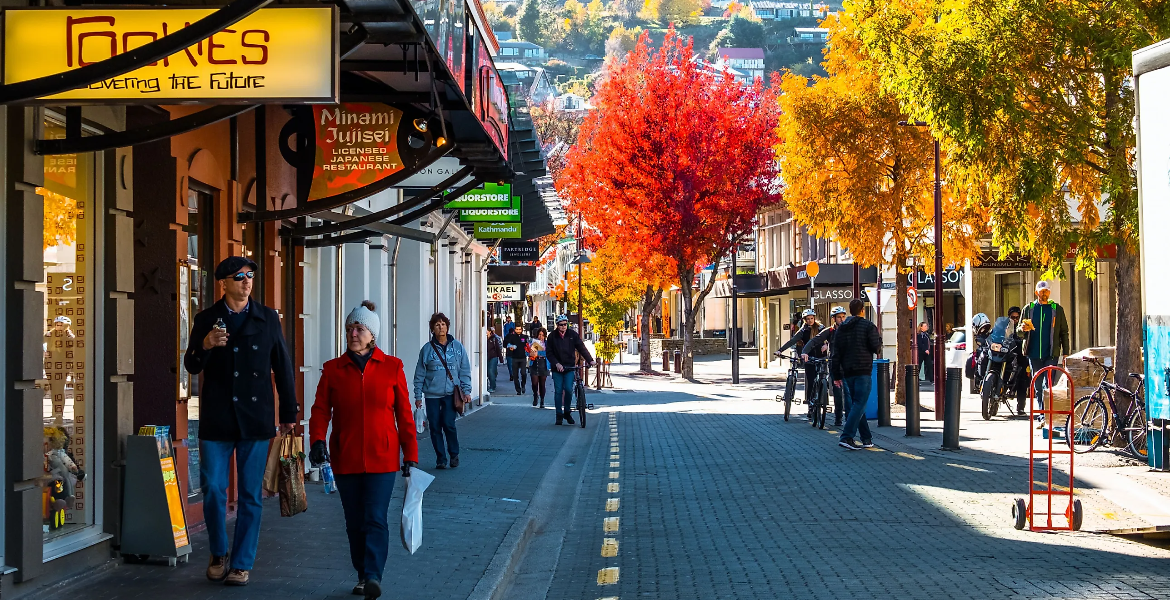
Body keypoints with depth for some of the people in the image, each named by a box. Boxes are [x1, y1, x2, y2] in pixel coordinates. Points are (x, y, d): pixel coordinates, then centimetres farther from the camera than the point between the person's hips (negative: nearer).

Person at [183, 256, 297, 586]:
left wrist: (289, 413, 8)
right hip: (216, 420, 0)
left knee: (250, 496, 2)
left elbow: (282, 367, 8)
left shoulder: (268, 318, 5)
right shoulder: (205, 320, 5)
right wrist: (205, 345, -16)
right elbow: (191, 366, 5)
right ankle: (218, 554, 23)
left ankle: (241, 564, 11)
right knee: (213, 491, 1)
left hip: (255, 419, 0)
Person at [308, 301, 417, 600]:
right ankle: (362, 576, 21)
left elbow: (404, 414, 3)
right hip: (345, 459, 2)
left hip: (382, 458, -2)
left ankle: (373, 576, -16)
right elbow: (320, 409, -2)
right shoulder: (333, 369, 4)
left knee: (376, 519, -12)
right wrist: (317, 441, -20)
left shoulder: (392, 367, 1)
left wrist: (410, 455, 1)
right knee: (354, 522, 9)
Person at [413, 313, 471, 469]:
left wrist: (466, 390, -1)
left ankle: (454, 455, 11)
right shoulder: (427, 349, 3)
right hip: (432, 394, 1)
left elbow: (465, 371, 7)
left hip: (451, 393, -1)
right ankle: (440, 459, 13)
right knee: (435, 427, 1)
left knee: (448, 424, -11)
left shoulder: (457, 347, 5)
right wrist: (418, 395, 3)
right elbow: (420, 374, 6)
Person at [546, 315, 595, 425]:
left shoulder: (573, 335, 0)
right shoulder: (552, 337, -1)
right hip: (557, 368, 0)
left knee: (568, 389, -11)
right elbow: (549, 353, -2)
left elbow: (581, 348, -1)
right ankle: (559, 415, 9)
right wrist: (556, 364, -16)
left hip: (570, 367, 0)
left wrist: (589, 360, -12)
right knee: (558, 391, 0)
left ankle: (567, 413, 7)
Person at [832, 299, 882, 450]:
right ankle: (846, 437, -20)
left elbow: (836, 353, 10)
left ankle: (867, 439, 16)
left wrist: (837, 375, 13)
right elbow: (876, 348, -9)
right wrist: (879, 338, 13)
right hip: (863, 372, -6)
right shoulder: (868, 326, -5)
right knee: (859, 404, -7)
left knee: (855, 404, 12)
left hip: (847, 373, 6)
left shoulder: (841, 328, 11)